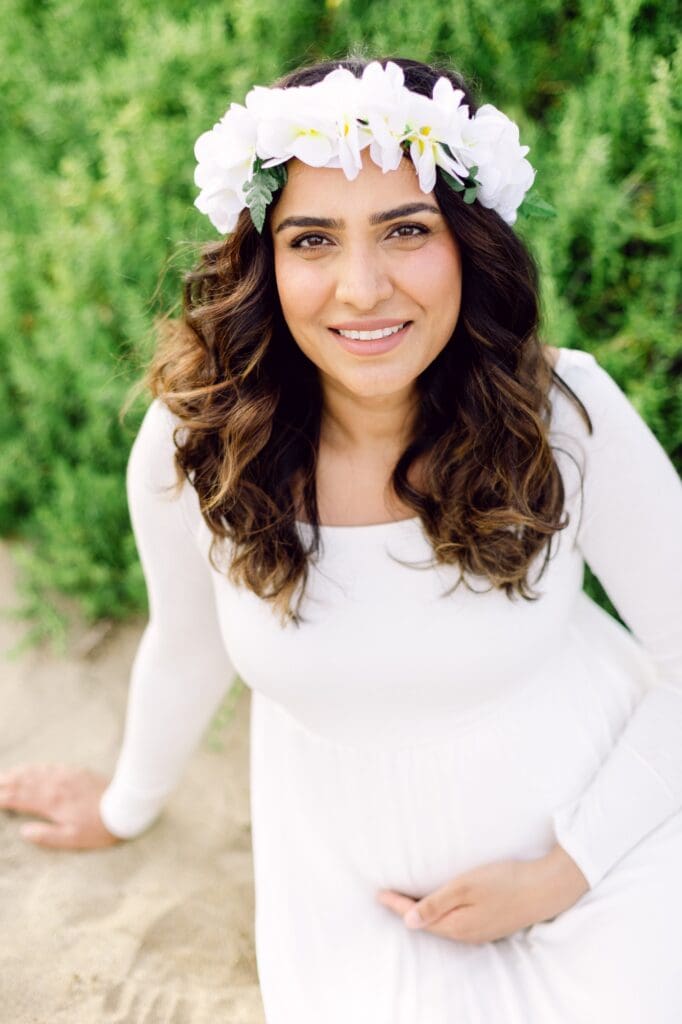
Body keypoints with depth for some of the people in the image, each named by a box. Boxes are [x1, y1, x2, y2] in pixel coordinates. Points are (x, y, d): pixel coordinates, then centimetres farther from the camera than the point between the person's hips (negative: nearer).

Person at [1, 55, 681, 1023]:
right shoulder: (193, 446, -19)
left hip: (602, 840, 0)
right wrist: (129, 806, 17)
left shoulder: (568, 416, -22)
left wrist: (563, 874, -14)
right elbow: (188, 651, 1)